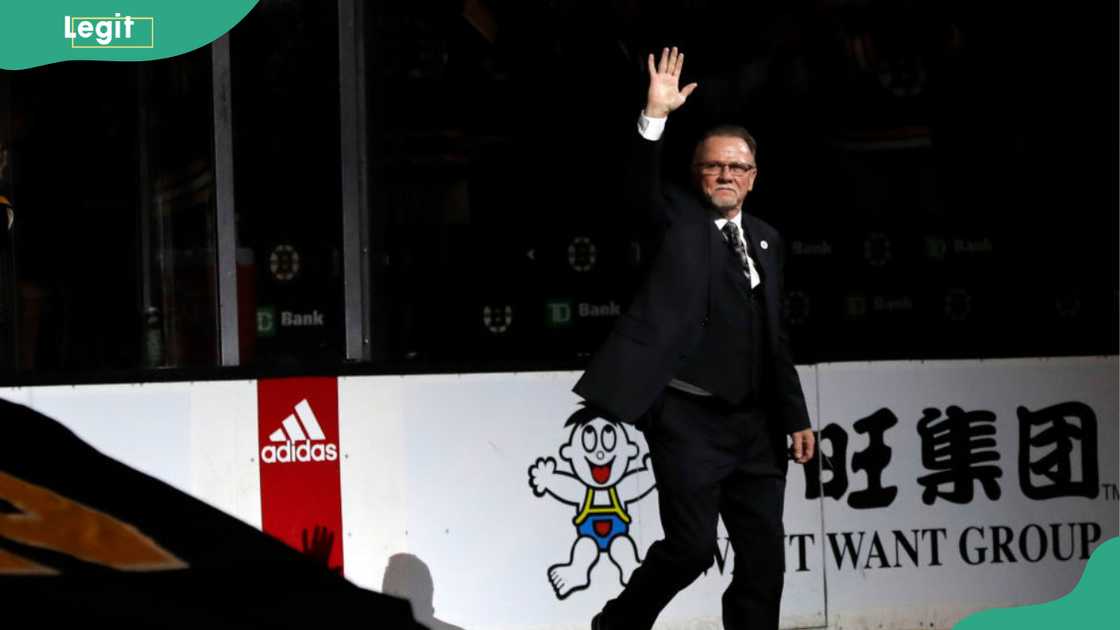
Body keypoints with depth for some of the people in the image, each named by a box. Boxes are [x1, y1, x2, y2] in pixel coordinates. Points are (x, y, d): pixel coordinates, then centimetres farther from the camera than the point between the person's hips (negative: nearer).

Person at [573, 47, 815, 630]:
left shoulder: (765, 240, 17)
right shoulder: (678, 217, 2)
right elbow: (641, 184, -20)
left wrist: (795, 416, 16)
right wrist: (654, 117, -34)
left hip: (754, 425, 6)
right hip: (689, 418, -6)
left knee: (764, 556, 4)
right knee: (692, 545, -9)